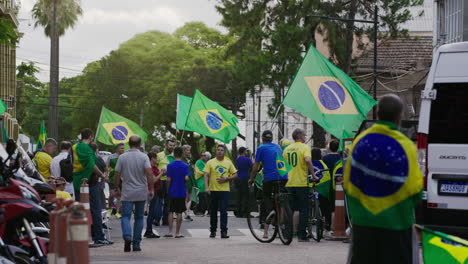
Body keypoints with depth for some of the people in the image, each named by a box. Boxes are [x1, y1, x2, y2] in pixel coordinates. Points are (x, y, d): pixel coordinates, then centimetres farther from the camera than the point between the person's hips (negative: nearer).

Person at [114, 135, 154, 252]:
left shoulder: (122, 157, -1)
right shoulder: (144, 157, -5)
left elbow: (117, 174, 0)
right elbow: (149, 173, -15)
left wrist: (117, 188, 13)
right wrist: (152, 189, -10)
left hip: (127, 193, 0)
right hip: (141, 193, 0)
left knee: (125, 216, -1)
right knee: (139, 217, 11)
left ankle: (127, 236, -29)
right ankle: (136, 244, 12)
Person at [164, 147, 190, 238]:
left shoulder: (170, 166, -5)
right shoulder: (185, 166, -3)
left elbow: (168, 180, -8)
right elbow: (186, 178, -13)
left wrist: (167, 190, 4)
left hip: (172, 192, 0)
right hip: (182, 192, 0)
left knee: (171, 211, 8)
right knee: (179, 212, 4)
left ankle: (170, 232, 3)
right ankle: (177, 232, 4)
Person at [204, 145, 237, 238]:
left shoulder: (228, 163, 7)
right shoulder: (210, 162, 3)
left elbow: (235, 175, 9)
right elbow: (206, 175, -3)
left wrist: (226, 179, -8)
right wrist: (206, 187, -16)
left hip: (224, 190, 0)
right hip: (213, 190, 0)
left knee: (223, 211, -8)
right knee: (213, 212, 8)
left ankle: (224, 231, -8)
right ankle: (213, 230, 20)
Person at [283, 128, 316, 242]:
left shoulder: (287, 149, 10)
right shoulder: (304, 147, -7)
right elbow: (308, 160, -24)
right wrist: (313, 174, -15)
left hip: (289, 183, 5)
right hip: (301, 182, -5)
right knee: (303, 210, 1)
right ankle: (302, 235, -3)